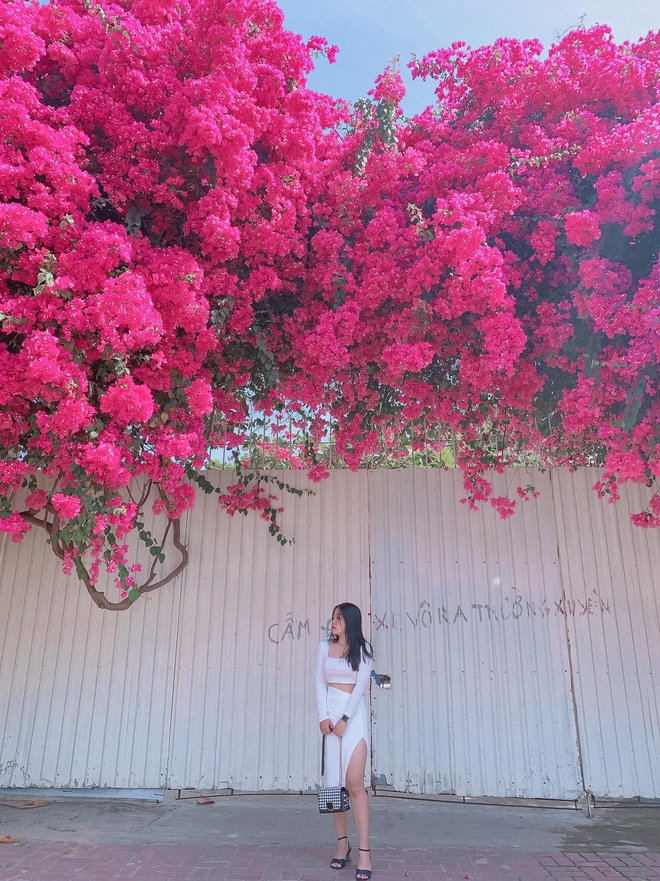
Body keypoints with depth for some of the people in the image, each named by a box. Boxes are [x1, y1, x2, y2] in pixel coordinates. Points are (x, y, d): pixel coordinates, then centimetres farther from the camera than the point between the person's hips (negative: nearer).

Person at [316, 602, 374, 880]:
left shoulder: (363, 649, 1)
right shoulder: (325, 646, 9)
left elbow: (361, 685, -5)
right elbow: (320, 683, 5)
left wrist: (345, 719, -11)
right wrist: (323, 716, -6)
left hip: (354, 714, -3)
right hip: (330, 713, 3)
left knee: (354, 782, -12)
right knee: (333, 782, 4)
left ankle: (364, 851, -8)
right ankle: (342, 842, 16)